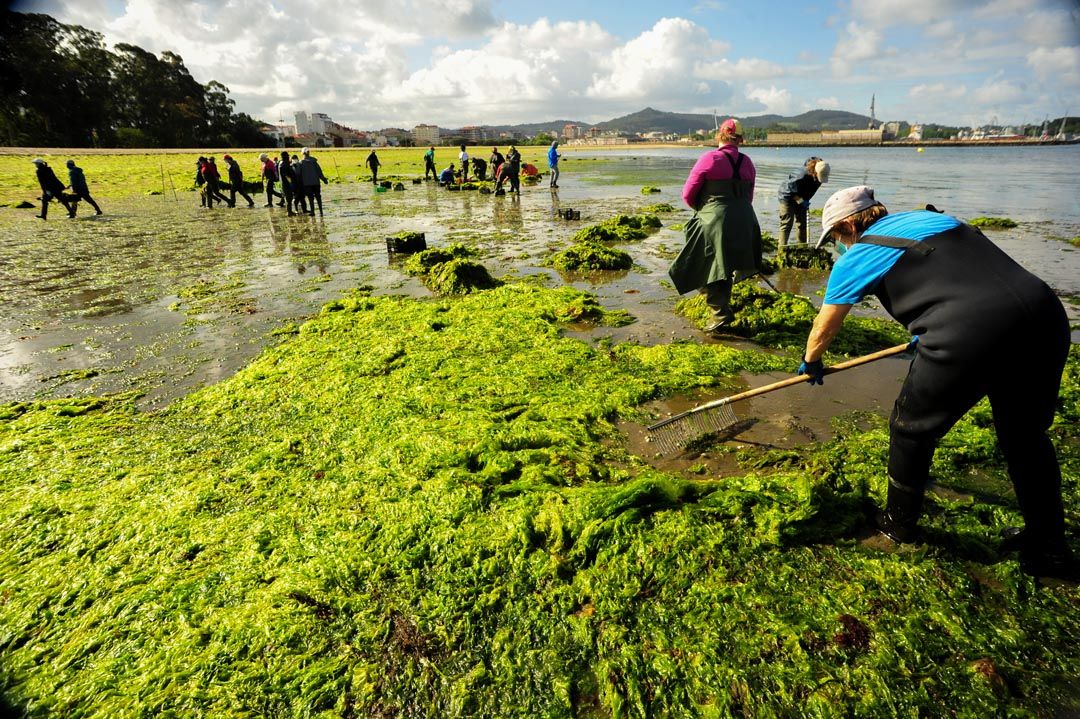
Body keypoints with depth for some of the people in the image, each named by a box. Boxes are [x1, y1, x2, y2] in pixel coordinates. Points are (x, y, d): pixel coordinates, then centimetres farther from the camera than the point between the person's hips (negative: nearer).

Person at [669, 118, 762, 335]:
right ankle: (724, 310, 29)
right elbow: (748, 197, 16)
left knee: (706, 273, 4)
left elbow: (687, 195, -4)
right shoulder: (747, 163, 9)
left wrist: (701, 208, 15)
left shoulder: (709, 159, -8)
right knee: (727, 268, 20)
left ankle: (721, 315, -4)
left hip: (714, 224, -6)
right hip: (743, 224, 6)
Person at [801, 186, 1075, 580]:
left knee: (912, 429, 16)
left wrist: (811, 363, 40)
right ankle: (1049, 550, 38)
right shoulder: (924, 217, 25)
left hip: (970, 336, -7)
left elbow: (823, 328, 21)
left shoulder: (855, 258, 8)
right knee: (1026, 435, 24)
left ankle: (897, 524, 35)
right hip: (1047, 317, 7)